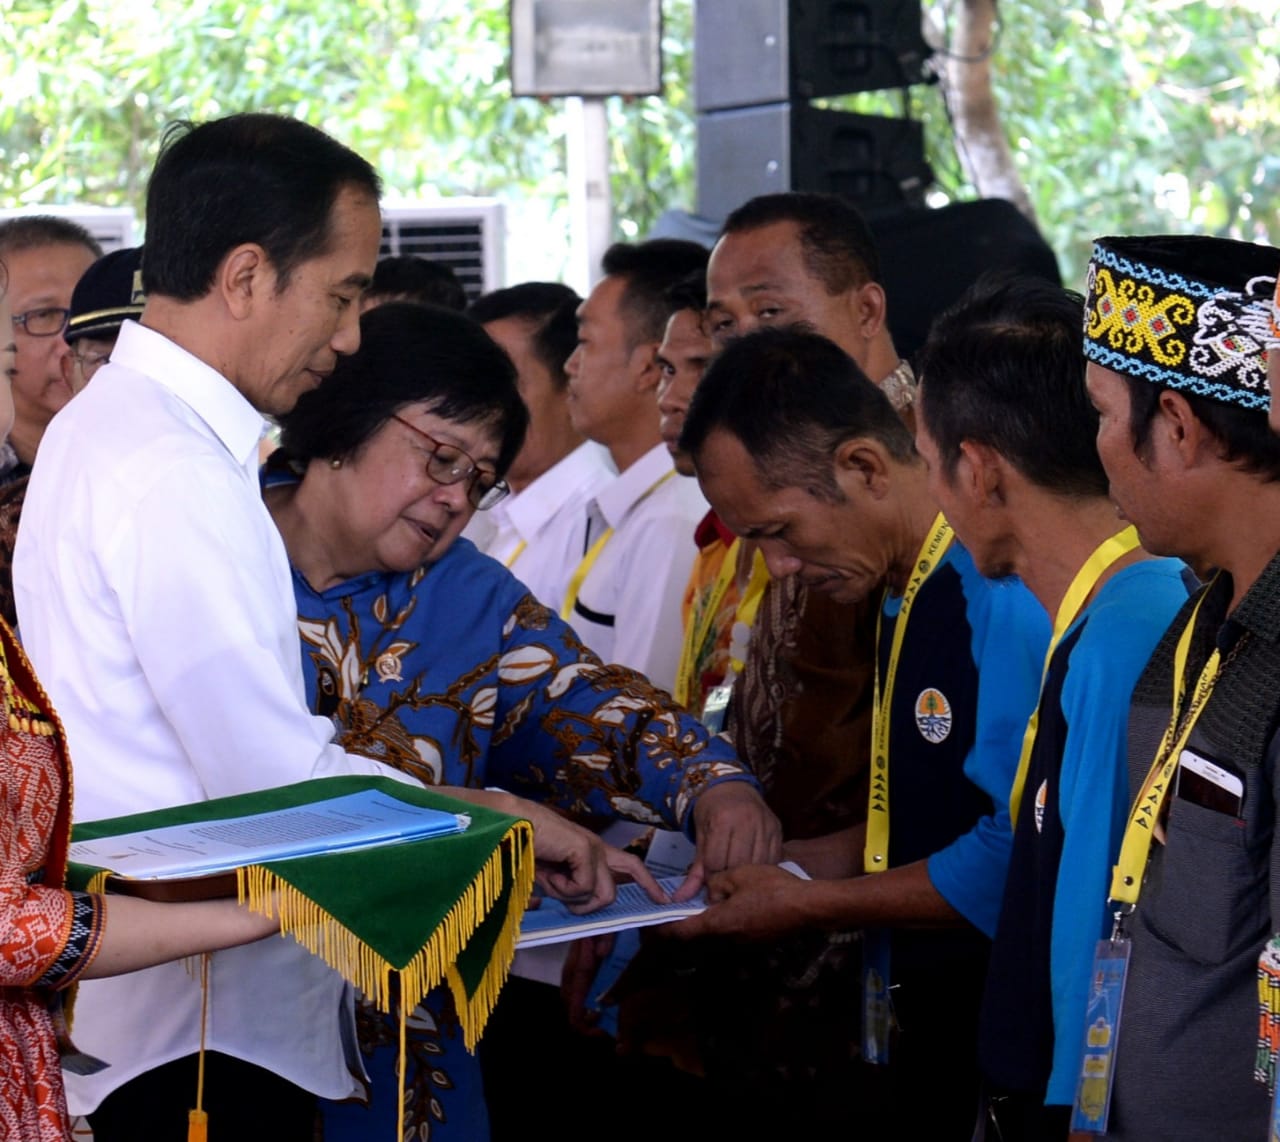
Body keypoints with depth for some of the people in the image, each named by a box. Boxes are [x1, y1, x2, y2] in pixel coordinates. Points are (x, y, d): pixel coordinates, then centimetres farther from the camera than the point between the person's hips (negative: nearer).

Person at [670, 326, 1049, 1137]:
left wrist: (806, 907, -11)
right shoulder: (909, 592, 12)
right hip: (923, 1035, 9)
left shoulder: (1006, 591, -20)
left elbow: (1011, 864, -22)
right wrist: (773, 865, 10)